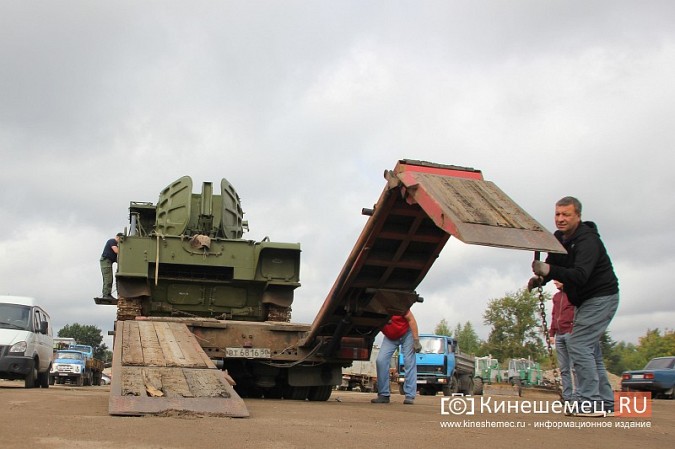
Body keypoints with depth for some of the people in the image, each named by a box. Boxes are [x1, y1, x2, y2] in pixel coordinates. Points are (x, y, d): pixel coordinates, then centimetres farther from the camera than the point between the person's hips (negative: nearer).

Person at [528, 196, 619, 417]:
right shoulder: (559, 238, 4)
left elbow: (579, 276, -36)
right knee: (590, 349, 12)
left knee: (578, 345, -17)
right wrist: (540, 277, -12)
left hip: (602, 297, -10)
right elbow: (552, 267, 10)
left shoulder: (587, 240, -23)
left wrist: (548, 270, -47)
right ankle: (605, 403, 19)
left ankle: (590, 402, -15)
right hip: (584, 300, 10)